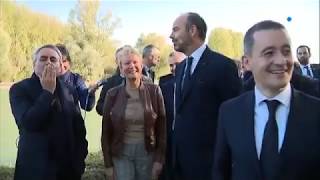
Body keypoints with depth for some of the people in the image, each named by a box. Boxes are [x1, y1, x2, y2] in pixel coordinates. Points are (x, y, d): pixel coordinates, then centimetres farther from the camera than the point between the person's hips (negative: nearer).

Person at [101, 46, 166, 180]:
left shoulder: (154, 91, -5)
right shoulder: (112, 94, -3)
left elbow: (162, 127, -1)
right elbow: (106, 132, 2)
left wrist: (159, 159, -4)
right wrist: (108, 164, 0)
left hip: (147, 152, 0)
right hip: (121, 153, 0)